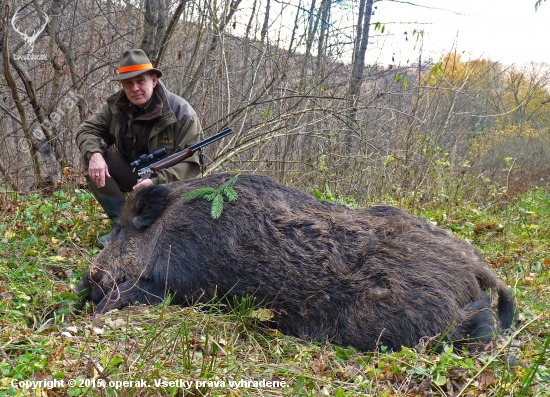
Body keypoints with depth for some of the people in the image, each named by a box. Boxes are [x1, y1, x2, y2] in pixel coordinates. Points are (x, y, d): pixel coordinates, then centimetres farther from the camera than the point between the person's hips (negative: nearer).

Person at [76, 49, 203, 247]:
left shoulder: (181, 113, -20)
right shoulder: (115, 106, -5)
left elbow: (189, 163, -22)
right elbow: (87, 130, -4)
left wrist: (157, 182, -37)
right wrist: (94, 153, -28)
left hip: (163, 181, -5)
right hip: (129, 171, 5)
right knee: (90, 158, -19)